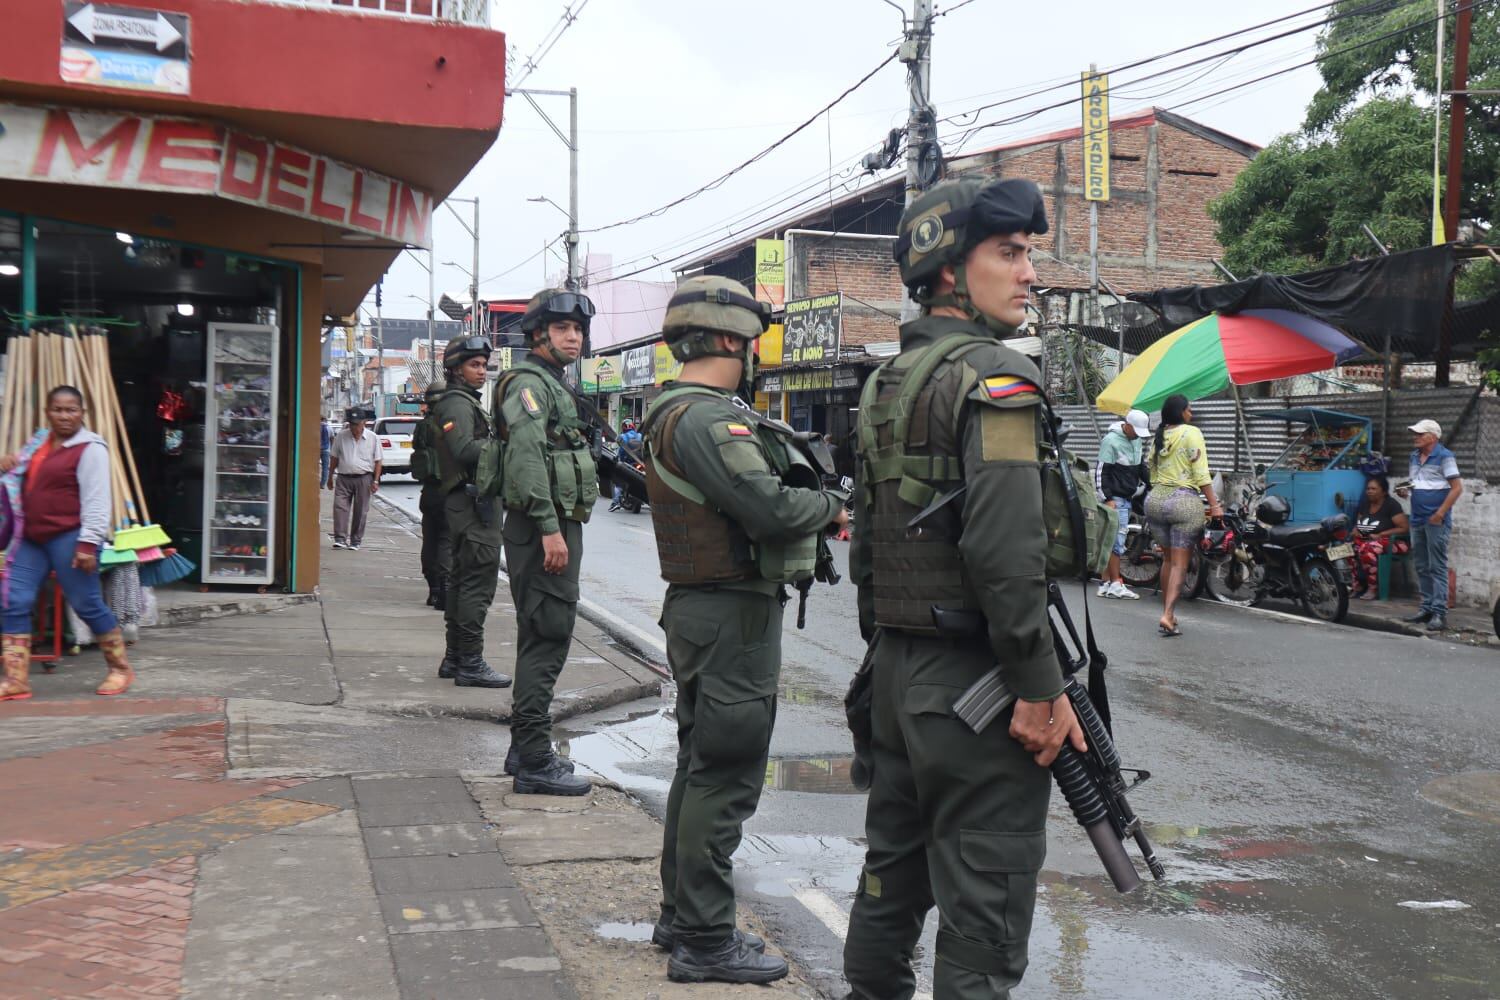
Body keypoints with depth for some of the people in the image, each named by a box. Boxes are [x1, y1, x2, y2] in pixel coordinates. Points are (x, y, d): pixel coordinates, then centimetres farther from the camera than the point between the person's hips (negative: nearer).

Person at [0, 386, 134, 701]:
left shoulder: (90, 449, -10)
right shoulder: (41, 440, 15)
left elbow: (96, 501, -15)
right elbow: (27, 481, 31)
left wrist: (88, 544, -22)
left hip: (69, 538, -8)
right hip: (31, 537, 8)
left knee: (87, 605, -1)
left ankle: (121, 669, 16)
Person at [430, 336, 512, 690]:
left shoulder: (467, 402, 23)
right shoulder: (457, 403, -10)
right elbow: (465, 450, -23)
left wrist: (498, 441, 8)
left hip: (468, 503, 11)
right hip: (473, 501, -11)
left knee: (461, 581, 14)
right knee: (478, 582, -11)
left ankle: (454, 658, 21)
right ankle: (470, 663, -10)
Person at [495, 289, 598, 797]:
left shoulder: (555, 385, 22)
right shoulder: (529, 382, -10)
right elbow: (527, 458, -22)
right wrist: (550, 529, -26)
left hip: (558, 526, 11)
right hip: (543, 529, -11)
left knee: (542, 639, 15)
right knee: (546, 639, -10)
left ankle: (526, 748, 24)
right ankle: (534, 760, -7)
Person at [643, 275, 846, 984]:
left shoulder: (676, 414, 15)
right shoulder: (708, 418, -19)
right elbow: (770, 508, -26)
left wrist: (811, 506, 3)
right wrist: (834, 506, -8)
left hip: (701, 608, 11)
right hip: (734, 614, -11)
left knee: (700, 768, 18)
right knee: (723, 780, -4)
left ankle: (681, 917, 29)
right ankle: (704, 944, 3)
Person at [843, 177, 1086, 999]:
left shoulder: (883, 384, 13)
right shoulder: (993, 376, -14)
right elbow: (1006, 551, -23)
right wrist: (1041, 688, -18)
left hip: (895, 673, 9)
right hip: (973, 681, -9)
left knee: (892, 870, 20)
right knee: (983, 906, -2)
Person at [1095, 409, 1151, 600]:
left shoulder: (1136, 440, 14)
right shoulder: (1111, 441, -12)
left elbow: (1141, 466, 26)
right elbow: (1101, 472, -14)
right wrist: (1108, 499, -18)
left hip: (1128, 498, 8)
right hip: (1115, 498, -8)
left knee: (1112, 541, 10)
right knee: (1117, 541, -9)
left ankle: (1105, 584, 13)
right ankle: (1116, 585, -7)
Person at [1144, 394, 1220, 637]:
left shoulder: (1158, 437, 13)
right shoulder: (1191, 433, -6)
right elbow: (1201, 473, -11)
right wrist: (1214, 505, -10)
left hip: (1156, 499, 6)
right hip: (1184, 502, -6)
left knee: (1168, 558, 18)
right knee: (1180, 563, -5)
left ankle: (1167, 612, 22)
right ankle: (1167, 616, -16)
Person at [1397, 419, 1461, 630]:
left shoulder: (1444, 456, -8)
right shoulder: (1415, 456, 15)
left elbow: (1457, 487, -12)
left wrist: (1440, 513, -17)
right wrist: (1406, 491, 4)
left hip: (1436, 520, -8)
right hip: (1417, 520, 8)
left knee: (1437, 566, -8)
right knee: (1421, 566, 11)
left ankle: (1439, 613, -9)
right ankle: (1427, 607, 18)